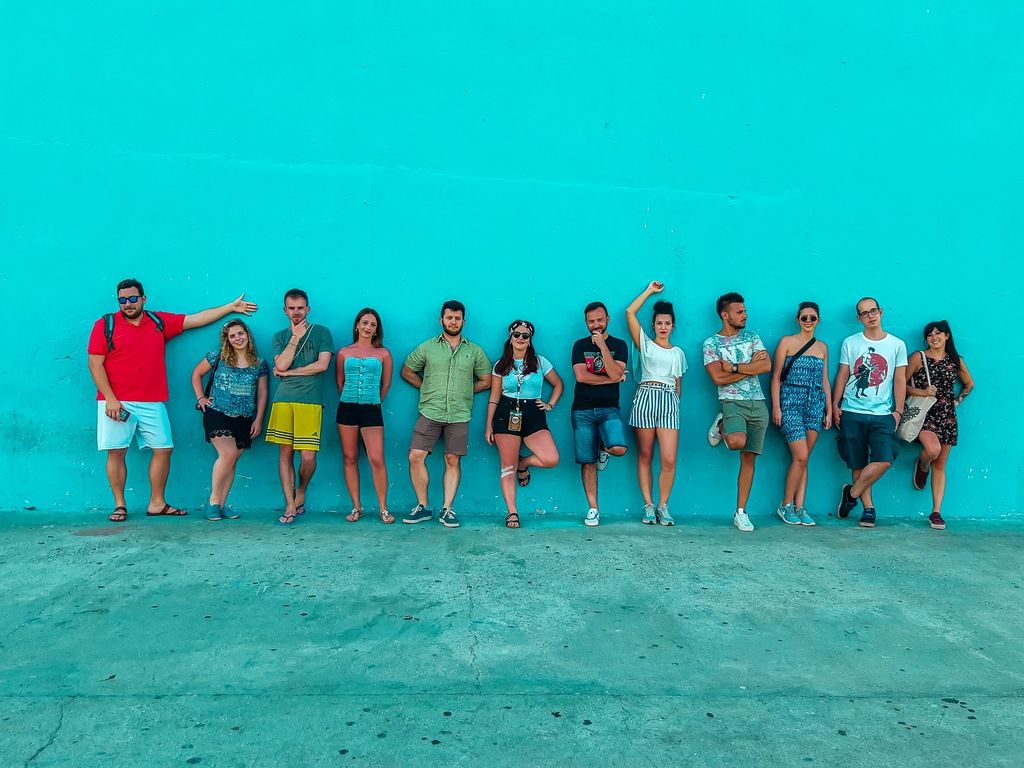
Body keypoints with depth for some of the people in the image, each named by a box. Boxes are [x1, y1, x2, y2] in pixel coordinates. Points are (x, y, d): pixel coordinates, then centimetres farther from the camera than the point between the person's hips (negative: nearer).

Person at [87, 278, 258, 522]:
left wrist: (231, 307, 14)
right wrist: (110, 398, -11)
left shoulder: (159, 322, 11)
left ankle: (157, 504, 13)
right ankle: (119, 505, 11)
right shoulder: (105, 324, 2)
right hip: (116, 403, -3)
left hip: (152, 403, 3)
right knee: (116, 452, -1)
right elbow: (95, 364, -2)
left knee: (163, 449, 2)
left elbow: (197, 319, 14)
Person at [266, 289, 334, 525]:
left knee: (308, 456, -7)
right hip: (283, 400, 3)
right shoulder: (280, 336, 16)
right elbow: (281, 365, 0)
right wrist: (295, 337, 0)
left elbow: (322, 365, -4)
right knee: (285, 453, 0)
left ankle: (301, 493, 21)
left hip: (310, 401, -2)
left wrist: (289, 372, -2)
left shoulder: (321, 332, 8)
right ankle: (290, 506, 8)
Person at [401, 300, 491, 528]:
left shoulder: (474, 351, 8)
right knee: (415, 457, -7)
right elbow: (407, 371, 14)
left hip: (459, 415, 0)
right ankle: (422, 507, 6)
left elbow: (486, 380, 13)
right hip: (430, 413, 0)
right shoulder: (427, 347, 7)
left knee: (453, 461, 3)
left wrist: (464, 391, 5)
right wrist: (426, 387, 5)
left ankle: (447, 510, 11)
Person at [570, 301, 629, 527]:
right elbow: (580, 376, -6)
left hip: (609, 409, -1)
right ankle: (593, 509, 11)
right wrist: (611, 379, -5)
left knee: (619, 449, -26)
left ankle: (604, 449, 11)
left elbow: (615, 374, -12)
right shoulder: (580, 345, 8)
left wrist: (602, 346, -14)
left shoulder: (619, 345, 5)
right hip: (582, 411, 1)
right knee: (587, 462, 0)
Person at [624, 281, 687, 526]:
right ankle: (648, 505, 7)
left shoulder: (677, 352, 20)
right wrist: (649, 291, 14)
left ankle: (663, 505, 3)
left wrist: (674, 404, 11)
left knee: (669, 460, -9)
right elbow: (630, 312, 6)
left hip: (669, 401, 1)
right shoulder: (645, 344, 12)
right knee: (645, 457, 0)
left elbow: (678, 383, 20)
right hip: (645, 398, -1)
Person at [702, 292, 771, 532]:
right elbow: (718, 378, -11)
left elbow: (767, 366, -2)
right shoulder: (711, 343, 1)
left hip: (758, 403, 4)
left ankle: (741, 512, 10)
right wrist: (751, 366, -7)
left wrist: (735, 366, -10)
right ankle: (721, 426, 4)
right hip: (732, 402, -4)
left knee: (749, 458, 2)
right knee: (737, 442, -33)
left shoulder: (752, 337, 12)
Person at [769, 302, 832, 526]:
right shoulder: (787, 342, 2)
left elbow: (825, 381, 17)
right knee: (800, 457, -11)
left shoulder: (822, 347, 15)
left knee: (803, 459, 4)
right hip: (791, 403, -4)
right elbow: (776, 376, -1)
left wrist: (829, 410, 12)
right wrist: (776, 407, -8)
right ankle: (786, 505, 3)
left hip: (815, 405, 4)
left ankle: (799, 507, 8)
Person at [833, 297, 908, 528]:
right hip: (852, 413, 0)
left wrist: (898, 411, 1)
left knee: (884, 460, -16)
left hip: (882, 414, 0)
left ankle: (852, 493, 2)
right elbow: (842, 375, 9)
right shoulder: (850, 343, 7)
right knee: (858, 464, 1)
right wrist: (835, 405, 3)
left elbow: (900, 380, 7)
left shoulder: (897, 345, 7)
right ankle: (868, 508, 12)